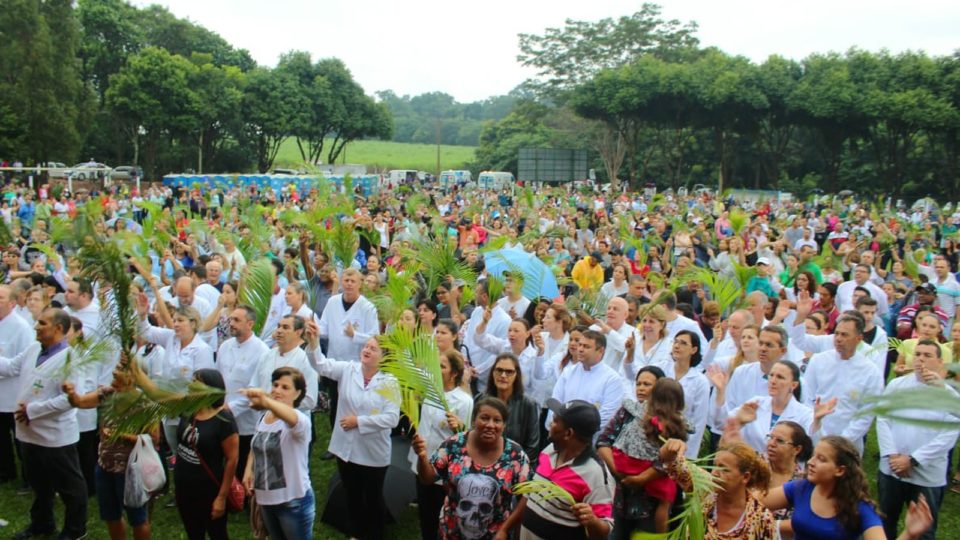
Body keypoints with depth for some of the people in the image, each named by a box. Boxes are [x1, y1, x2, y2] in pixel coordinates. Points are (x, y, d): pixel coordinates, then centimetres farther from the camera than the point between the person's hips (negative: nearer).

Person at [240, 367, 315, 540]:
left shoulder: (300, 420, -21)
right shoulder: (263, 417, 2)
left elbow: (293, 419, -47)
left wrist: (265, 400, -65)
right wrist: (248, 469, 4)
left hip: (293, 502, -7)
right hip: (265, 499, 7)